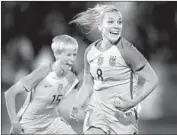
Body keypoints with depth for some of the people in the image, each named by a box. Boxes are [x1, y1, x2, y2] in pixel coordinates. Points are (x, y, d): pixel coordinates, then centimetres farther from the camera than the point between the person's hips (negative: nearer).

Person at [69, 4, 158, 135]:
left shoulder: (126, 50, -15)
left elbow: (152, 80, -12)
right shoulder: (90, 52, 2)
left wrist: (132, 103, -23)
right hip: (97, 112, 4)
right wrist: (77, 106, -2)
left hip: (122, 115, -4)